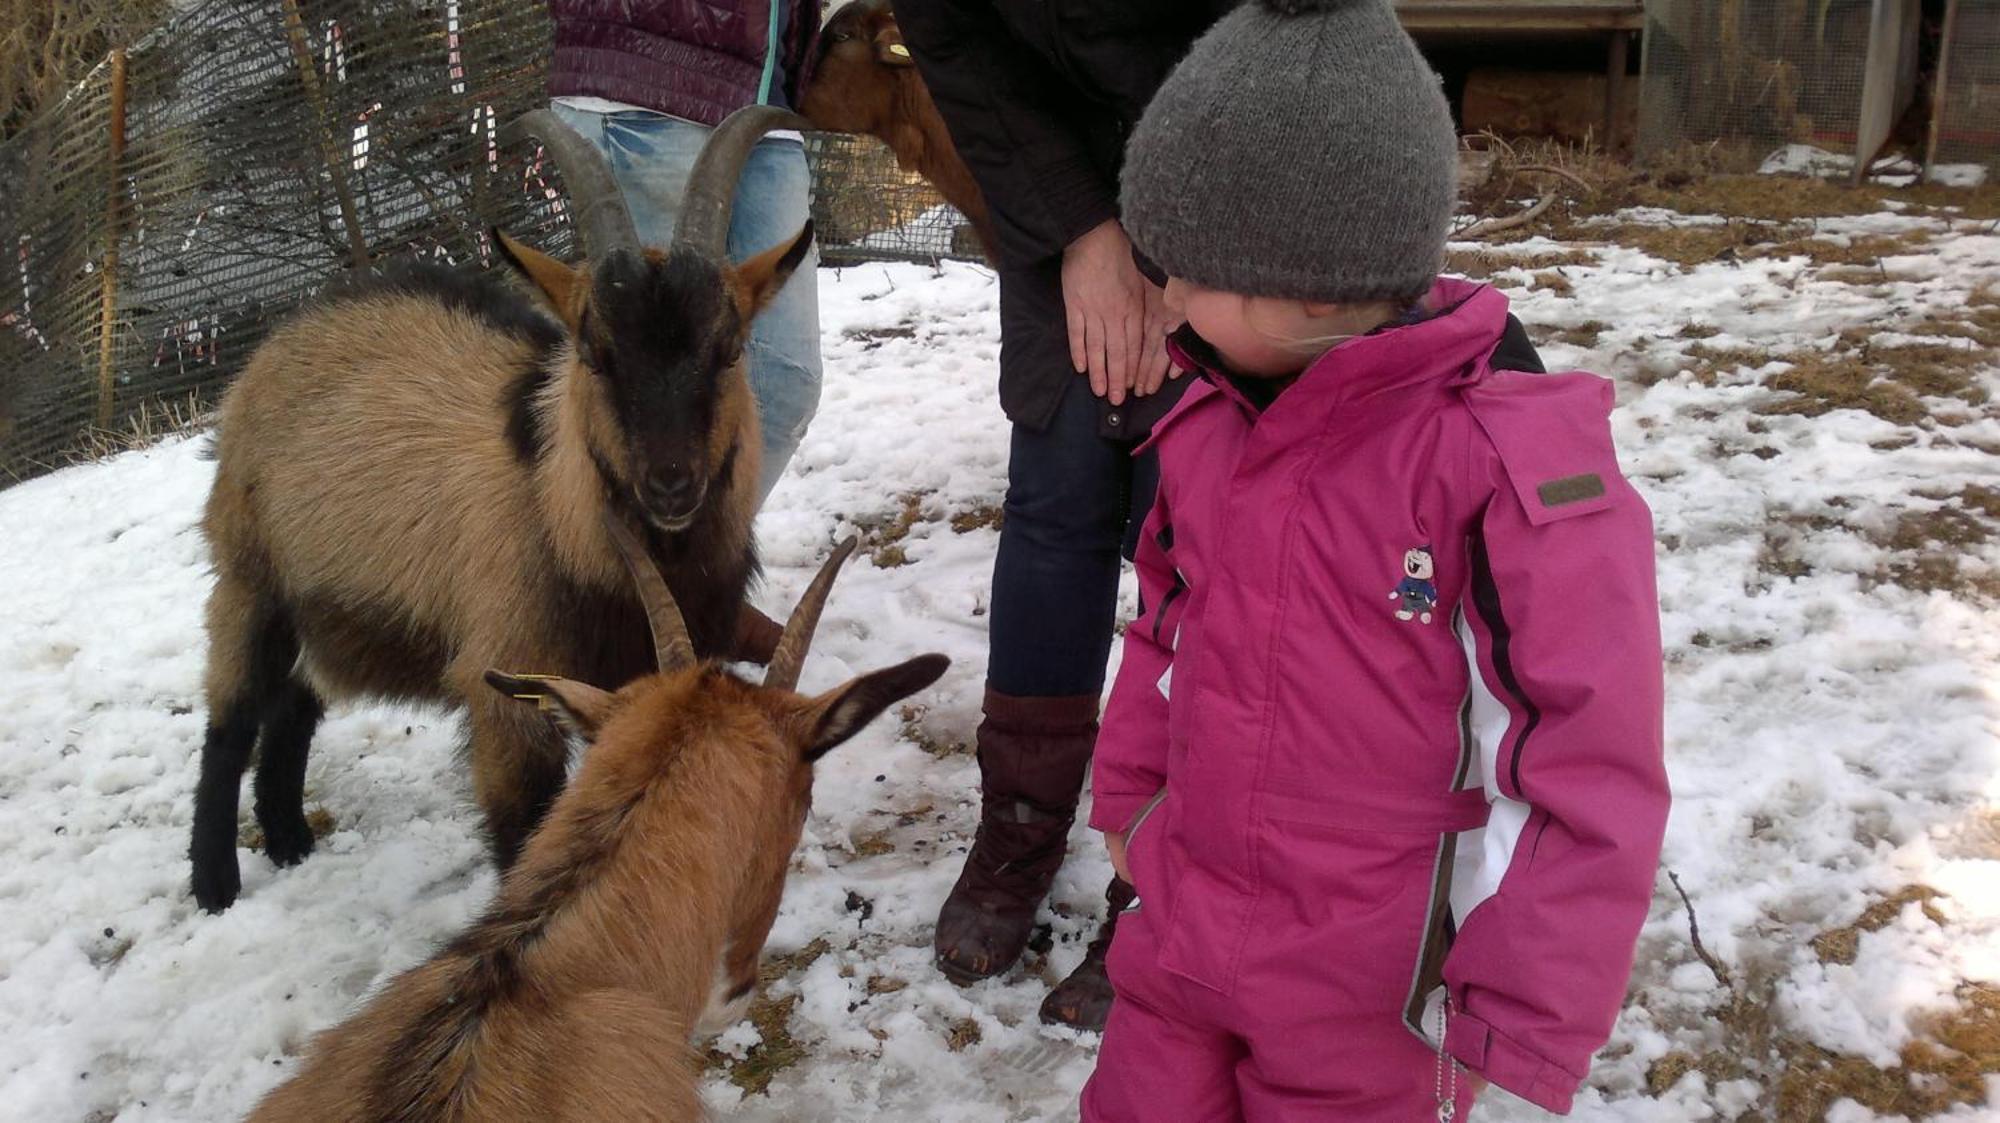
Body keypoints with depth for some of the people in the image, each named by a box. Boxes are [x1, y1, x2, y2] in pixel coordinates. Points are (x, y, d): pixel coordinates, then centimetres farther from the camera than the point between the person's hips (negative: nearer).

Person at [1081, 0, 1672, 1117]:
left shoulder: (1513, 469, -23)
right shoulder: (1208, 431, -3)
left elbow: (1594, 772, -19)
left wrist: (1520, 1022, -16)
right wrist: (1129, 789, 17)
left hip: (1375, 1005, -5)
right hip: (1178, 937, 6)